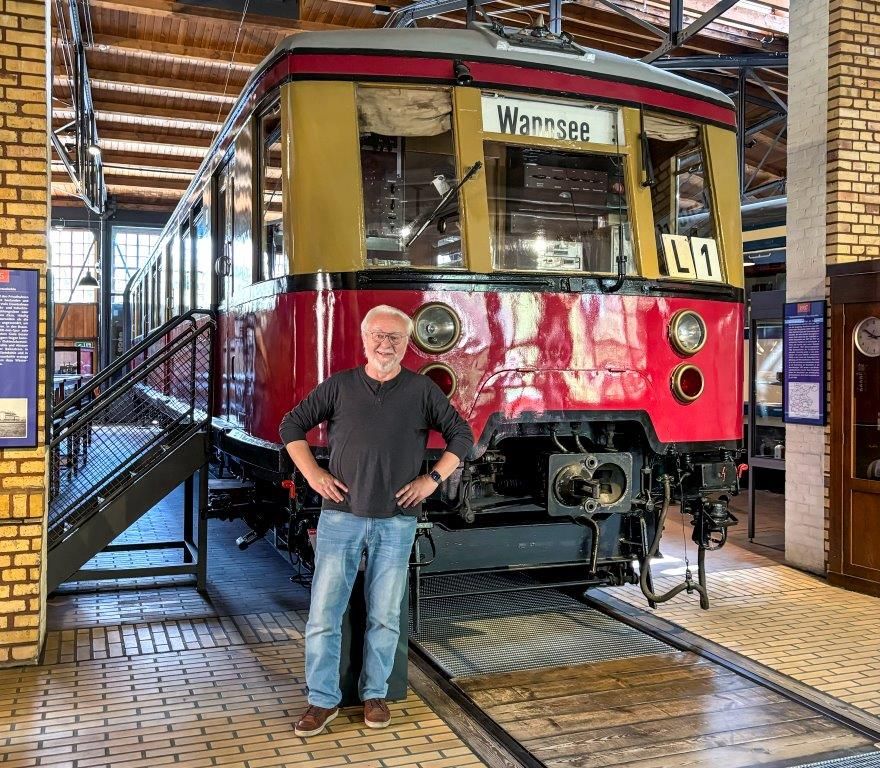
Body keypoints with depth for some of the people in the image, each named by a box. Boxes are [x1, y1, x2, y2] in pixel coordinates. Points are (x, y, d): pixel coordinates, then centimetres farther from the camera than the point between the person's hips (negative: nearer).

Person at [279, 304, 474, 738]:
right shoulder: (339, 386, 3)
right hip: (340, 517, 0)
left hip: (396, 523, 0)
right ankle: (322, 700, 16)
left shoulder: (422, 390, 2)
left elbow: (461, 436, 8)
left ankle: (375, 694, 26)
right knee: (324, 613, 2)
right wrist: (312, 474, 0)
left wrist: (432, 479, -1)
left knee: (385, 616, 9)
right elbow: (291, 426, 10)